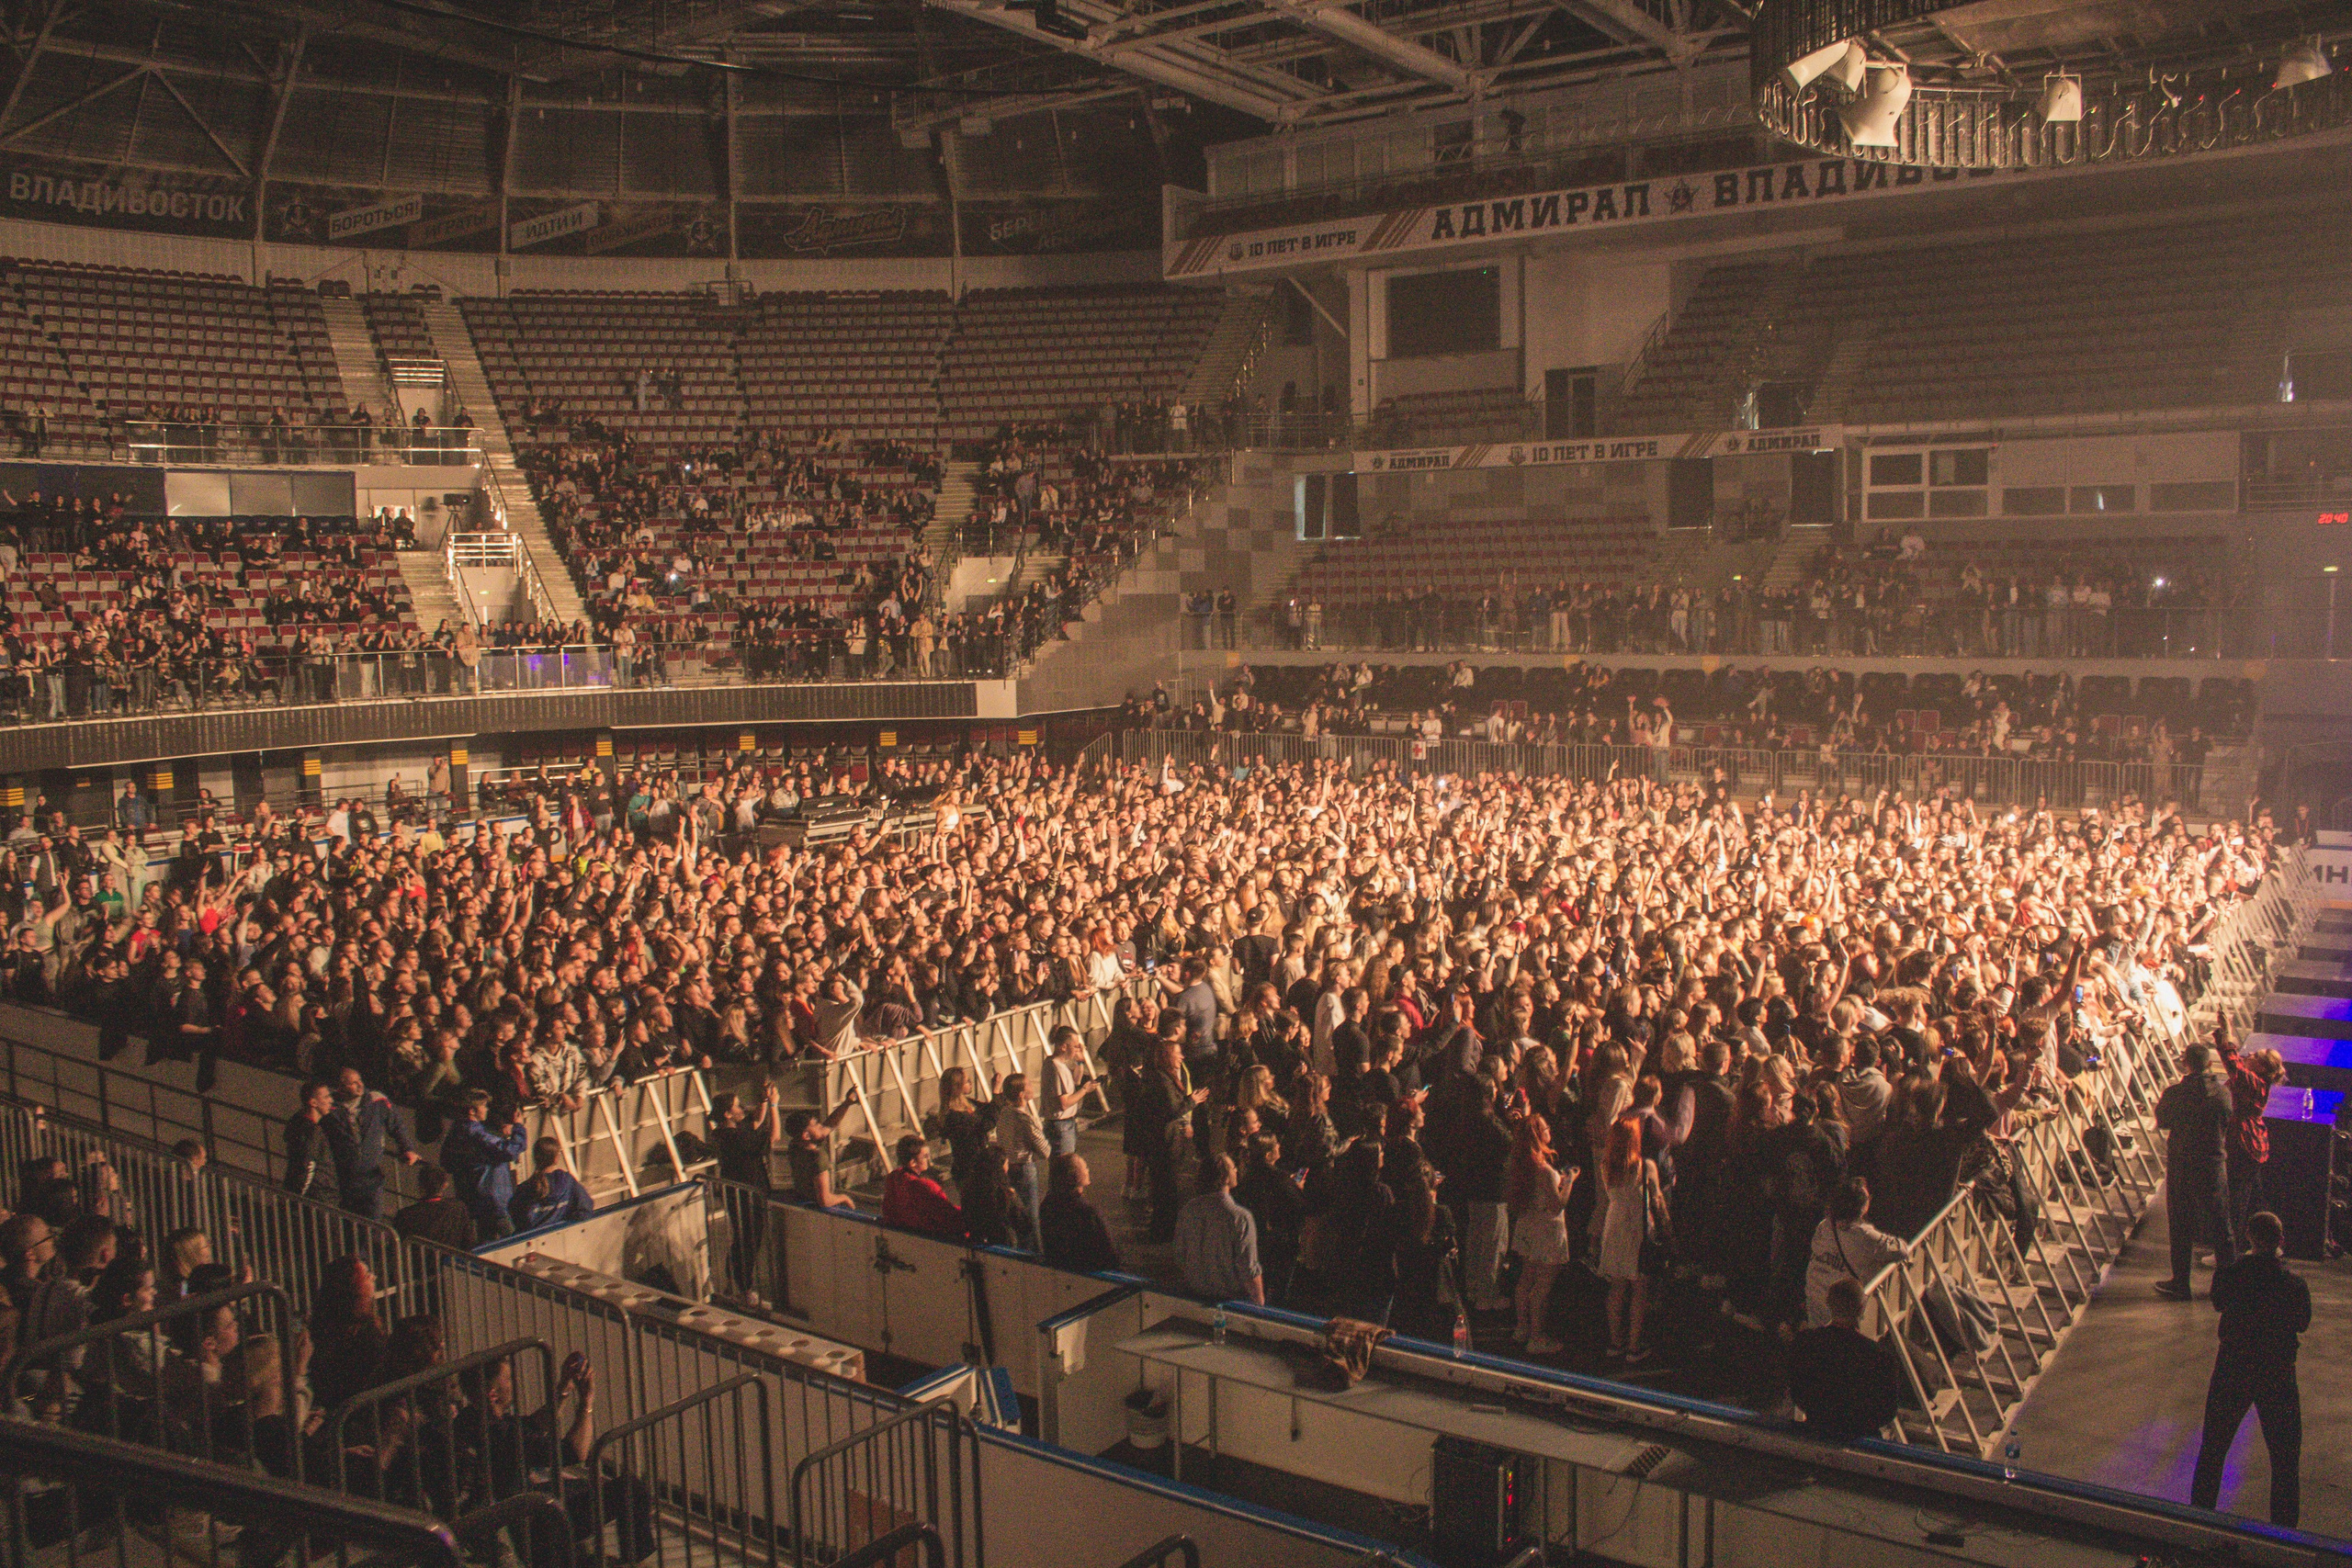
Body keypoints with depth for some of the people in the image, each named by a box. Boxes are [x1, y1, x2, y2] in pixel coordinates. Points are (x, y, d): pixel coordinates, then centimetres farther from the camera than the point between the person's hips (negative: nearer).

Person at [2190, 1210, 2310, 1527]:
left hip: (2231, 1371, 1)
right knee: (2285, 1461, 11)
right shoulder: (2294, 1282, -14)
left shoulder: (2228, 1273, -12)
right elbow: (2303, 1324, 3)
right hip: (2278, 1374, -1)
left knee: (2212, 1451, 16)